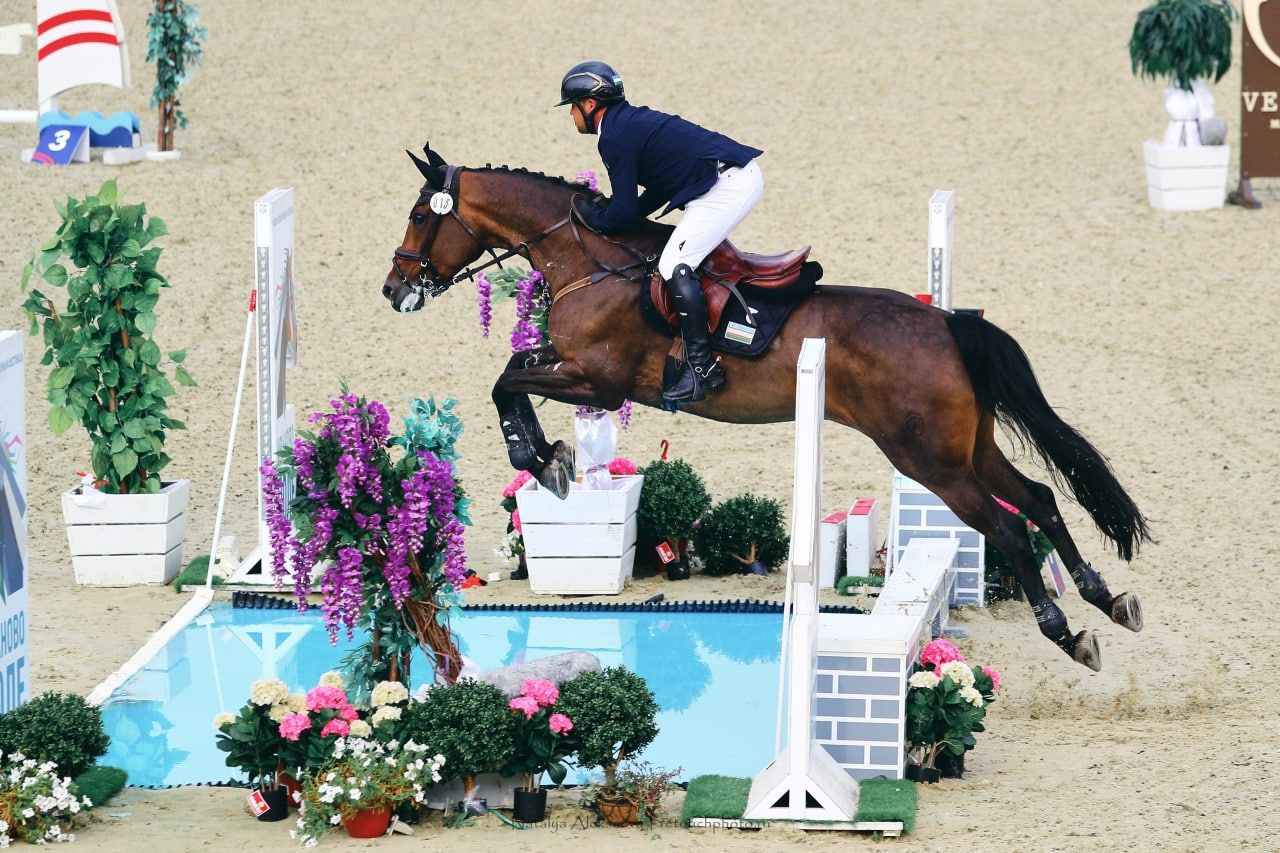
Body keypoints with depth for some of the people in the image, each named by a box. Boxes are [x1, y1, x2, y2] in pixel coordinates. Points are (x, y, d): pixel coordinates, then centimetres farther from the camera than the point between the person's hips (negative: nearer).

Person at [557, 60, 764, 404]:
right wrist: (608, 215, 18)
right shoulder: (631, 120, 20)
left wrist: (590, 219, 7)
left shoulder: (614, 137, -11)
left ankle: (701, 366, -19)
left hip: (727, 185, -11)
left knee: (675, 266, -15)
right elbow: (660, 190, 25)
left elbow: (624, 211, -12)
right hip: (744, 175, 11)